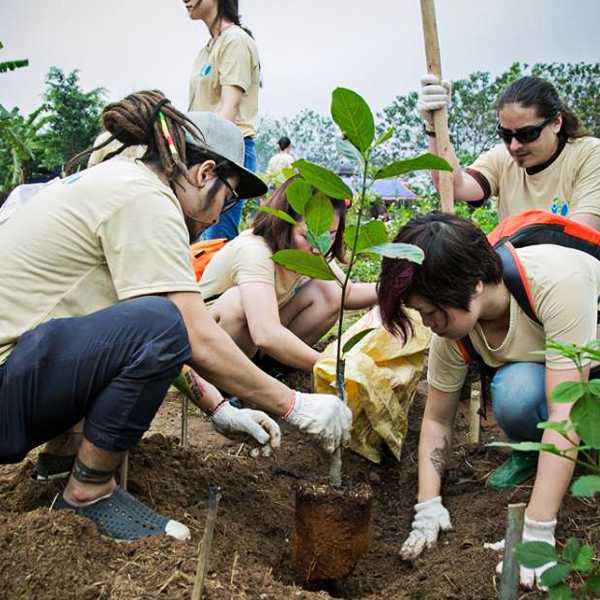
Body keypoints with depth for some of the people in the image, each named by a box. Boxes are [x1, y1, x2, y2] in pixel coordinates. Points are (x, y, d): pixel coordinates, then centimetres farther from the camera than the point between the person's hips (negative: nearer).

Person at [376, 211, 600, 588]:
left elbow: (564, 411, -41)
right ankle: (532, 452, 0)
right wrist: (428, 506, -21)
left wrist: (538, 532, -42)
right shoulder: (451, 330, -22)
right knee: (513, 392, -32)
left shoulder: (556, 280, -39)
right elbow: (437, 420, -10)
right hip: (537, 368, 3)